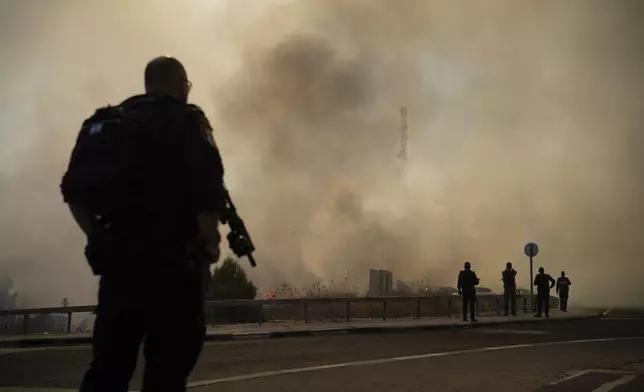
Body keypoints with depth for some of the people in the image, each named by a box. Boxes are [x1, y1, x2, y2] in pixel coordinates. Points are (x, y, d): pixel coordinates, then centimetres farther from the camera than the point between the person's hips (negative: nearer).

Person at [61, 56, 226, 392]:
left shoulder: (106, 122, 16)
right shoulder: (186, 121, -1)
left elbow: (74, 189, 11)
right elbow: (206, 182, -15)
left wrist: (100, 237, 15)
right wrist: (209, 240, -6)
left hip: (117, 257, 6)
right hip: (171, 258, -5)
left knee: (109, 364, 9)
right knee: (168, 364, 0)